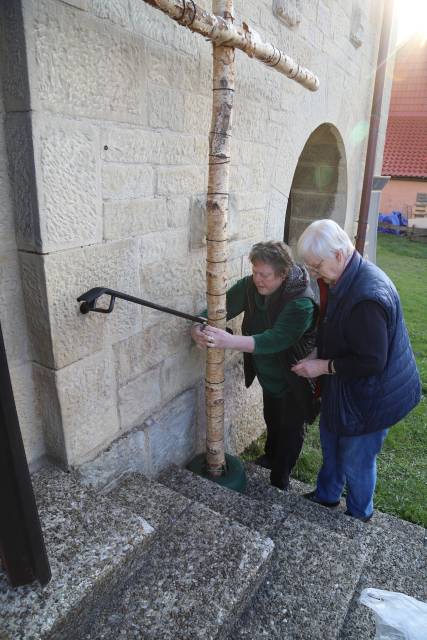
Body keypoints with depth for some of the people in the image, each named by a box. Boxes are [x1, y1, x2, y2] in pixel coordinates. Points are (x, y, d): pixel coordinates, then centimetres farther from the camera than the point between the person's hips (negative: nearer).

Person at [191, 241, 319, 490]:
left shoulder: (301, 302, -33)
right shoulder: (250, 286, -15)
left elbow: (275, 339, -43)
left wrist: (230, 341, -53)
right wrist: (198, 327, -37)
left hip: (293, 378, -6)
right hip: (268, 374, 6)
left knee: (291, 426, 13)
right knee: (272, 419, 27)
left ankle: (279, 481, 33)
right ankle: (271, 458, 53)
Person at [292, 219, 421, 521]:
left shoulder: (367, 298, -34)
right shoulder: (343, 279, -3)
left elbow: (372, 362, -29)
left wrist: (324, 366, -22)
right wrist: (317, 354, 0)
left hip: (372, 396, -9)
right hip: (343, 387, 9)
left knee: (356, 460, 13)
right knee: (331, 444, 26)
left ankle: (359, 517, 41)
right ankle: (327, 496, 51)